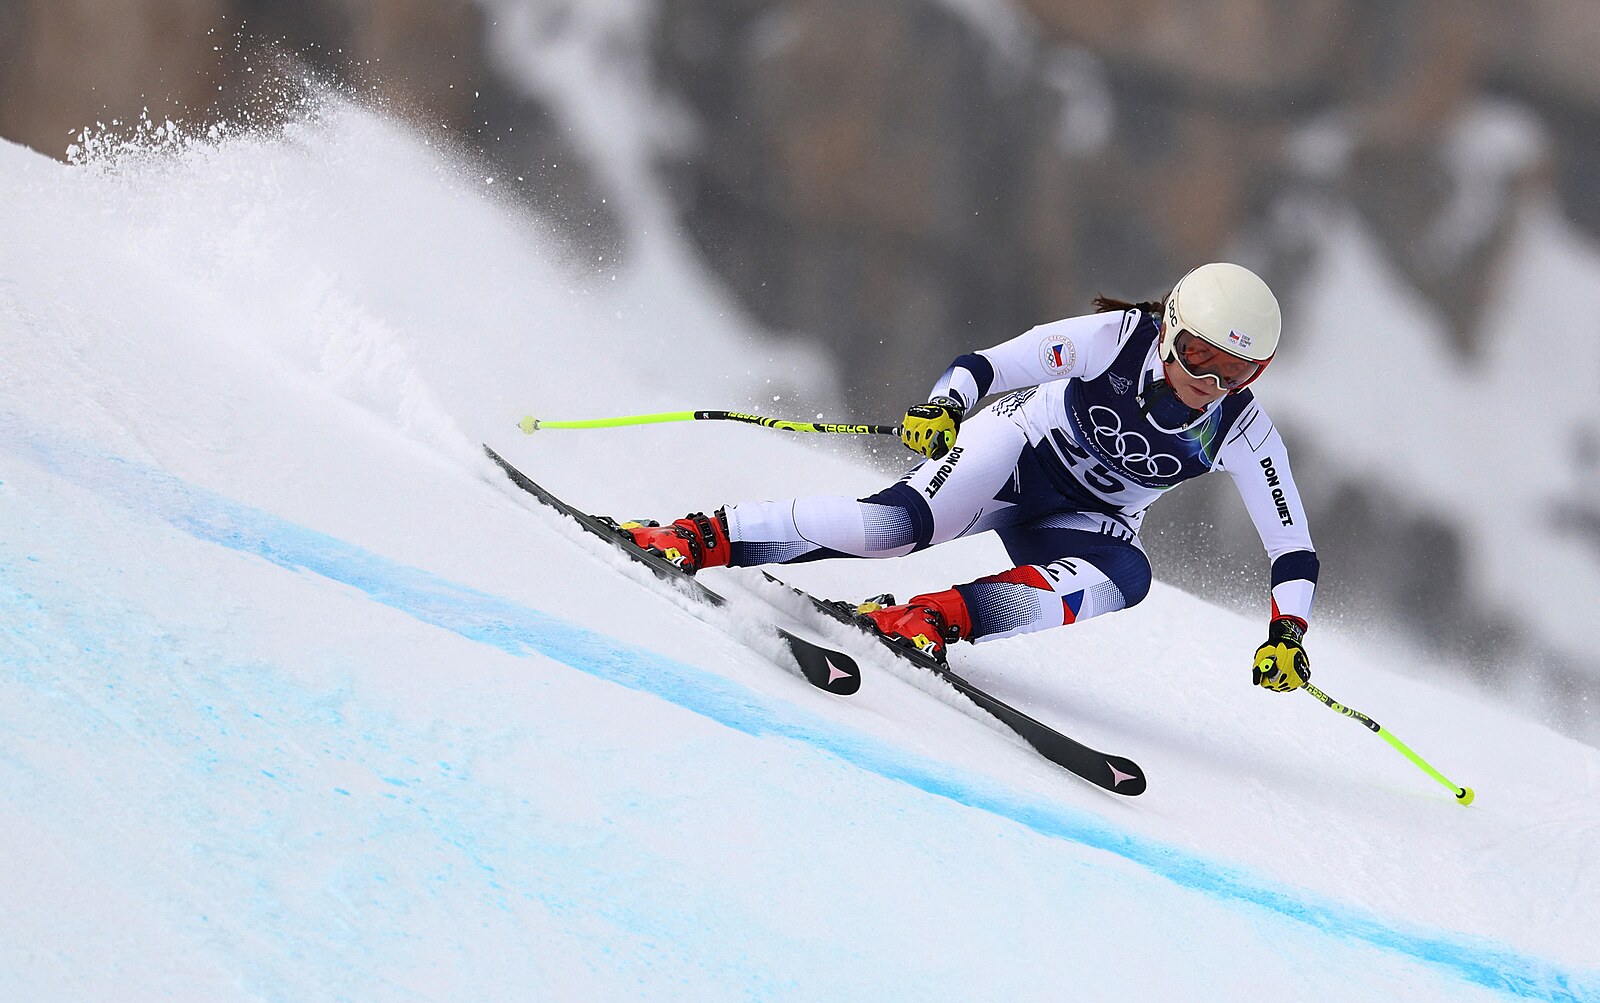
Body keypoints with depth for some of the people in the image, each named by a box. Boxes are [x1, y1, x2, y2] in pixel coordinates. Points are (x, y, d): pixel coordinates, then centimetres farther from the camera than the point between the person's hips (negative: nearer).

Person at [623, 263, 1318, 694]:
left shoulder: (1244, 436, -17)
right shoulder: (1117, 338, -22)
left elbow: (1293, 546, -13)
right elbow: (989, 363, -20)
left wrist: (1287, 632, -27)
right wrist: (944, 404, -39)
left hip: (1086, 522, 3)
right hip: (1019, 450, -3)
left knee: (1126, 578, -34)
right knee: (895, 523, -32)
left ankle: (935, 617, -37)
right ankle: (704, 538, -25)